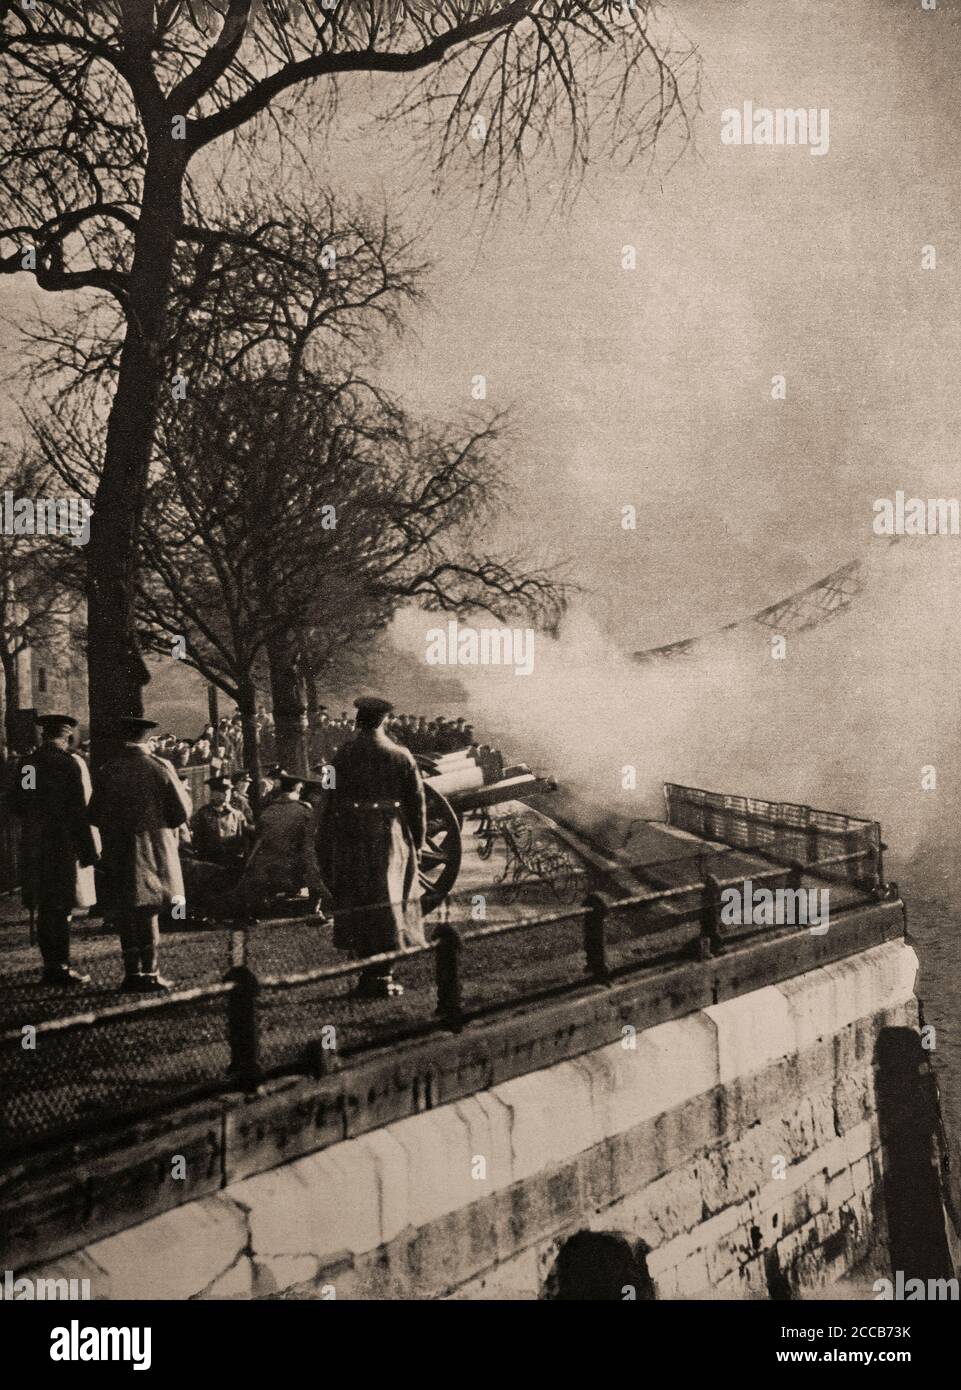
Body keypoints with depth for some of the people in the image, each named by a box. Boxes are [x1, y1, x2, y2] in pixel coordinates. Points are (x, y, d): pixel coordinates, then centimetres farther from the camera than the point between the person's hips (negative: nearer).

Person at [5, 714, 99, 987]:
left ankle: (50, 966, 18)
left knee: (45, 908, 12)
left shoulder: (26, 764, 5)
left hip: (34, 845, 6)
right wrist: (89, 849, -12)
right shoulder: (71, 763, -11)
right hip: (65, 844, -6)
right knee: (61, 907, -3)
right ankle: (60, 967, -1)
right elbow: (80, 809, -14)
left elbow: (14, 803, 10)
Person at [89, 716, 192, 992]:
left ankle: (133, 971, 11)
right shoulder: (160, 768, -10)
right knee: (149, 911, 4)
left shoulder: (105, 772, -5)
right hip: (155, 849, -1)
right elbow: (183, 811, -6)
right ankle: (150, 972, 3)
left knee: (126, 912, 10)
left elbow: (95, 815, 0)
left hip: (117, 853, 1)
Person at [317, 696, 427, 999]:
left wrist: (326, 848, 3)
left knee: (357, 904, 9)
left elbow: (331, 803, -3)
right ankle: (382, 977, 7)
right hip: (389, 838, 0)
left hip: (351, 840, 0)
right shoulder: (401, 757, -2)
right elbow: (417, 803, -1)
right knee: (388, 902, 8)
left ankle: (368, 976, 13)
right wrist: (418, 840, 10)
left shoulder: (343, 756, -3)